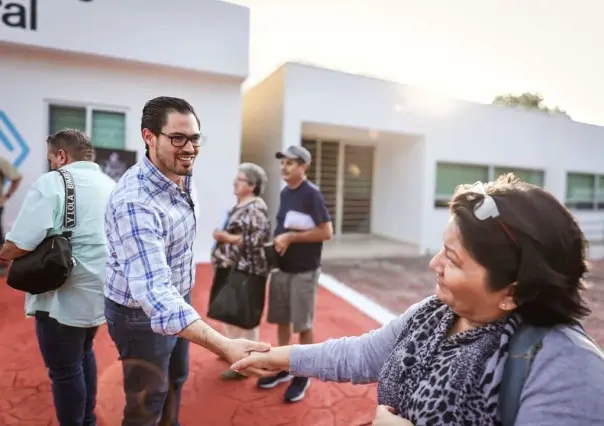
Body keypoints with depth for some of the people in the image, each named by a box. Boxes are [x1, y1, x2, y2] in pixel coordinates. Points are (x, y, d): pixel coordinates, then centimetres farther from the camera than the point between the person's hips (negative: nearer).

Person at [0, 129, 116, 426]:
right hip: (99, 291, 8)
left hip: (65, 297, -8)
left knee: (64, 370, 10)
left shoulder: (51, 183, -14)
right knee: (83, 353, 27)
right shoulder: (112, 186, 7)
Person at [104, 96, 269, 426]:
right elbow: (154, 294, -43)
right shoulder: (135, 202, -34)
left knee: (176, 378, 27)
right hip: (142, 313, -8)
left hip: (177, 299, 8)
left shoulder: (181, 175, -6)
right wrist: (224, 346, -52)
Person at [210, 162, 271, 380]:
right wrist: (222, 236, 9)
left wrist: (228, 238, -25)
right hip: (231, 267, 10)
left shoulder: (256, 208, -16)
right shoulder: (239, 205, 14)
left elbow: (259, 239, -23)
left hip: (246, 270, -10)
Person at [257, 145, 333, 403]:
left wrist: (291, 237, -19)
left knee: (303, 326, 5)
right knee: (281, 321, 16)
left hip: (304, 271, -7)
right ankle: (283, 369, 33)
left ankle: (303, 376, 23)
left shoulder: (312, 194, -14)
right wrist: (279, 241, 1)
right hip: (281, 268, 7)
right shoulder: (285, 193, 8)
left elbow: (327, 232, -18)